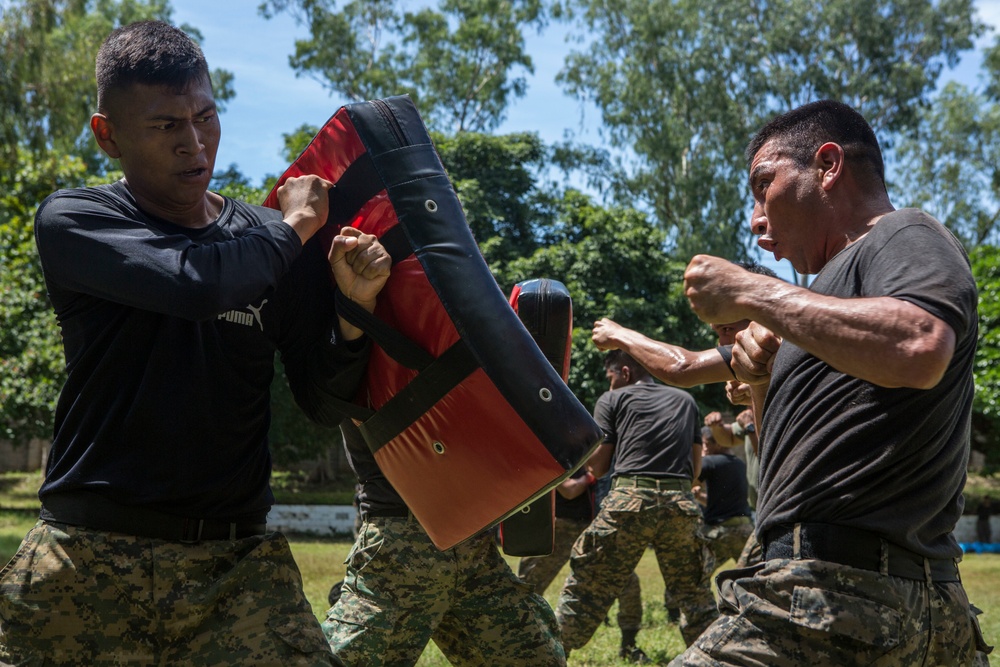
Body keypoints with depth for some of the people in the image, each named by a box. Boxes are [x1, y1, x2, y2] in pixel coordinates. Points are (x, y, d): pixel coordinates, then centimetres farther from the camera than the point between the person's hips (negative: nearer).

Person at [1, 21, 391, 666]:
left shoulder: (279, 246, 6)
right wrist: (294, 225, -5)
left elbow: (325, 405, 6)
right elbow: (196, 280, -21)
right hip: (91, 559, -1)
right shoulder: (72, 221, -2)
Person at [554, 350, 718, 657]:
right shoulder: (685, 400, 22)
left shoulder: (613, 399, 11)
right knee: (695, 595, 15)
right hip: (680, 503, 3)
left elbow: (597, 465, 7)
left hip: (629, 499, -3)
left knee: (584, 587, 5)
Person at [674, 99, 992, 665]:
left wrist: (752, 294, -18)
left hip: (842, 593, -10)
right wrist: (762, 380, 8)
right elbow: (788, 454, 28)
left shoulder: (905, 236, -2)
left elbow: (920, 349, -28)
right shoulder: (845, 273, 25)